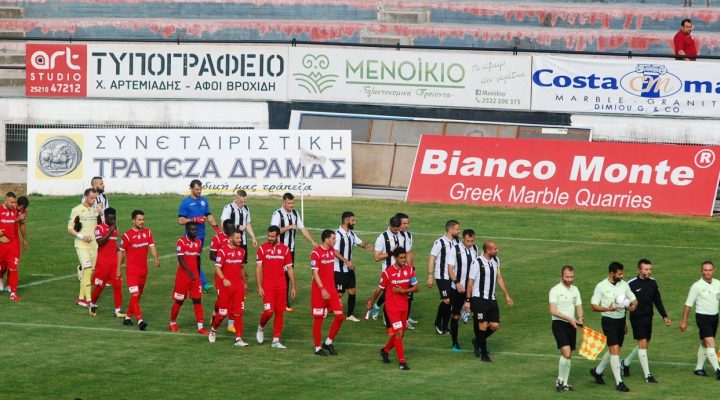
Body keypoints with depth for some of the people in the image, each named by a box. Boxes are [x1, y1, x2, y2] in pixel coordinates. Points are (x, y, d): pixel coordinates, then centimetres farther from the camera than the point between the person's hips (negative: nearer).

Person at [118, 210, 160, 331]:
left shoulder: (148, 232, 4)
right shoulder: (127, 235, -9)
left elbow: (152, 246, -2)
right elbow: (121, 252, -1)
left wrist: (156, 258, -22)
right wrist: (119, 269, 0)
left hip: (143, 270, 5)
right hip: (132, 270, -5)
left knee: (138, 295, 13)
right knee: (135, 295, -13)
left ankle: (128, 317, 26)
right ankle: (140, 320, -21)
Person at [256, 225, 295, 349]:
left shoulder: (285, 249, 4)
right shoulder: (262, 248, -1)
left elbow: (289, 269, 9)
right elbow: (259, 268, -1)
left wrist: (293, 287, 6)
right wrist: (259, 286, -7)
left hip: (281, 286, 3)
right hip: (267, 286, -3)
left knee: (279, 313, 2)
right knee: (269, 311, -12)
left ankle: (276, 340, 9)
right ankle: (261, 327, 18)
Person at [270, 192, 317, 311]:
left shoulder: (295, 214, 7)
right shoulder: (277, 214, -14)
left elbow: (302, 228, 8)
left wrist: (312, 241, 0)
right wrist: (289, 227, -28)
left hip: (291, 249, 6)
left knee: (288, 275, 8)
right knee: (282, 275, -6)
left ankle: (284, 300, 16)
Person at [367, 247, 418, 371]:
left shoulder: (409, 270, 0)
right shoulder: (387, 272, -11)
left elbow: (416, 288, 1)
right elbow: (380, 289, 3)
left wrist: (403, 290, -15)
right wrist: (371, 302, 13)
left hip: (403, 307, 5)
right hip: (392, 306, -5)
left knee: (399, 333, 14)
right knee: (398, 332, -13)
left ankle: (385, 350, 40)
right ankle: (402, 361, -9)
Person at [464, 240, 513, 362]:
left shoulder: (496, 260, 6)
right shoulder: (477, 263, -14)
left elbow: (499, 278, 18)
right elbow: (470, 282, -11)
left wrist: (506, 295, 18)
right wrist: (467, 300, -12)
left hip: (491, 299, 6)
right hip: (479, 299, -6)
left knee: (495, 325, 1)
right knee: (483, 325, -7)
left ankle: (478, 341, 27)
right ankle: (484, 353, 6)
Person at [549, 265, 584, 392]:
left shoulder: (575, 289, 11)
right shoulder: (555, 290, -10)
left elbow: (579, 307, 15)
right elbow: (553, 311, -19)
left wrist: (580, 318, -7)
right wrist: (569, 318, -25)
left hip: (572, 325, 6)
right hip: (559, 324, -6)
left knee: (568, 356, 9)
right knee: (566, 353, -19)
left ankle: (564, 383, 17)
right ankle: (560, 380, -5)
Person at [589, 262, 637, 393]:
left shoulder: (624, 284, 5)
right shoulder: (601, 286, -9)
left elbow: (634, 300, 11)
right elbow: (594, 306, -8)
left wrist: (633, 306, -13)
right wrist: (609, 309, -23)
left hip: (621, 320, 6)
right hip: (609, 321, -6)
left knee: (613, 350, 15)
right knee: (615, 350, -13)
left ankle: (597, 371, 37)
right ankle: (619, 382, -10)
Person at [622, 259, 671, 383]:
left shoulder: (652, 282, 4)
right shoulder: (631, 284, -12)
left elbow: (658, 301, 13)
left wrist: (665, 316, 6)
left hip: (648, 317, 6)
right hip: (637, 318, -6)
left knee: (645, 345, 12)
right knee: (642, 344, -9)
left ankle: (626, 362, 34)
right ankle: (647, 375, -5)